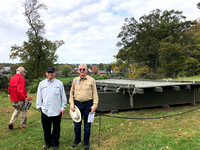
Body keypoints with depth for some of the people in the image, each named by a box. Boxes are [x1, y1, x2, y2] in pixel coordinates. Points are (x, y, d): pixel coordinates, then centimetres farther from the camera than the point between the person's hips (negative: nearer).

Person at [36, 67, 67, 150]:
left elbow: (63, 96, 4)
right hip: (45, 111, 2)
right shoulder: (41, 84, 9)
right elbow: (39, 97, 13)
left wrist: (63, 107, 0)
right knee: (46, 129, 11)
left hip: (57, 111, -2)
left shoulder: (59, 83, 2)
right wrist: (39, 106, 8)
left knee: (56, 129, 8)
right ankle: (48, 143, 29)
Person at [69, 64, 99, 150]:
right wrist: (71, 103, -1)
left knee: (87, 124, 9)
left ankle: (86, 143, 24)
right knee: (77, 124, 13)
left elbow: (95, 93, -2)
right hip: (77, 104, 3)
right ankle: (77, 140, 33)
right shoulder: (75, 80, 6)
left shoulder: (91, 80, -2)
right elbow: (71, 93, 9)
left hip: (88, 104, -2)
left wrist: (95, 105, -9)